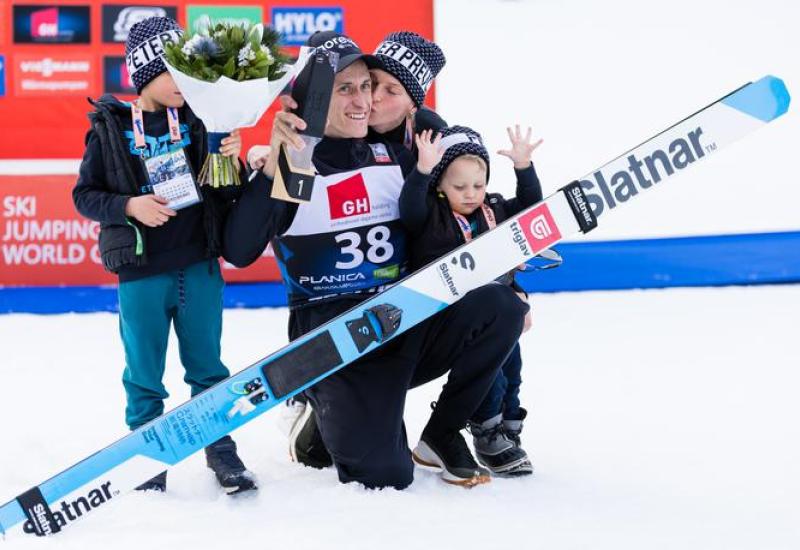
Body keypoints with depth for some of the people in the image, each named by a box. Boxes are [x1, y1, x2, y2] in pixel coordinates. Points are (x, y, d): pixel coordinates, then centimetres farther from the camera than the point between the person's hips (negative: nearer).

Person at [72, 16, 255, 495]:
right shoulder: (111, 129, -5)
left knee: (207, 365, 12)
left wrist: (230, 160, -10)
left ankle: (220, 447, 25)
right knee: (144, 373, 8)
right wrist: (130, 207, -16)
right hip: (141, 274, -2)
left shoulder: (196, 121, 2)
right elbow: (84, 195, 0)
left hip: (199, 266, 2)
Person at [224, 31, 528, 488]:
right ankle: (323, 412, 13)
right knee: (383, 474, -22)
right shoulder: (292, 165, -4)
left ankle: (443, 433, -1)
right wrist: (272, 163, -24)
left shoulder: (395, 155, 10)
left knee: (502, 308, -23)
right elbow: (239, 253, -17)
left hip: (409, 324, 5)